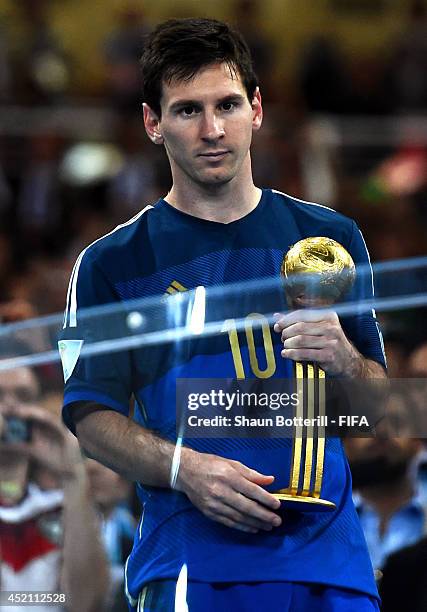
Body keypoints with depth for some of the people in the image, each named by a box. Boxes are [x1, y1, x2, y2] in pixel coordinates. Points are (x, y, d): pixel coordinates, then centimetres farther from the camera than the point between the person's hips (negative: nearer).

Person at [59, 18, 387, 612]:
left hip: (327, 548, 3)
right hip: (189, 558, -3)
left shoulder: (330, 237, 13)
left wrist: (341, 358, -7)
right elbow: (92, 414, 1)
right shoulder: (111, 263, 6)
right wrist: (185, 468, -17)